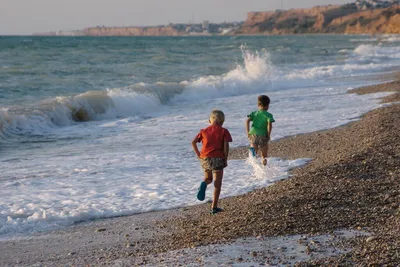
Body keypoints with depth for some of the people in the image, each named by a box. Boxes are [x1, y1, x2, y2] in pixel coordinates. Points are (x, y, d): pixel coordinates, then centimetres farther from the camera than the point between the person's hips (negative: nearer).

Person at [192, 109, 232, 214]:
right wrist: (225, 159, -3)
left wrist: (198, 155, 8)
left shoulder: (204, 131, 10)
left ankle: (204, 184, -11)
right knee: (217, 184, 7)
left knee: (208, 179, 25)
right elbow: (226, 145, -11)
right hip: (217, 159, -3)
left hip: (205, 158, 3)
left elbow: (193, 142, 1)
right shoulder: (223, 131, 1)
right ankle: (214, 207, 5)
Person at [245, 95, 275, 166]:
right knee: (264, 155, 13)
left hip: (253, 133, 1)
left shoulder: (254, 113, 14)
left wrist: (247, 132, 1)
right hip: (263, 135, -1)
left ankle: (253, 149, -25)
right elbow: (269, 124, -11)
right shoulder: (268, 115, 6)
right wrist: (268, 135, -5)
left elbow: (247, 121, 0)